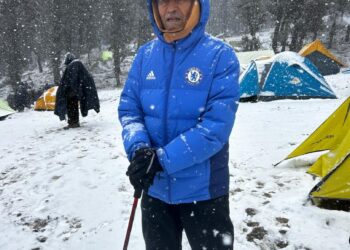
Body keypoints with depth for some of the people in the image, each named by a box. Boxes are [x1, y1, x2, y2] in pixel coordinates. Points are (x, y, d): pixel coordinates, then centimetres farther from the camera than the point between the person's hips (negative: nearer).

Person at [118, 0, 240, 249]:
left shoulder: (221, 55, -13)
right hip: (155, 187, 4)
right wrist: (138, 149, -18)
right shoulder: (145, 55, 0)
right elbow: (128, 109, 1)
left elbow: (217, 125, -21)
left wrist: (161, 159, -25)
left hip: (203, 189, -4)